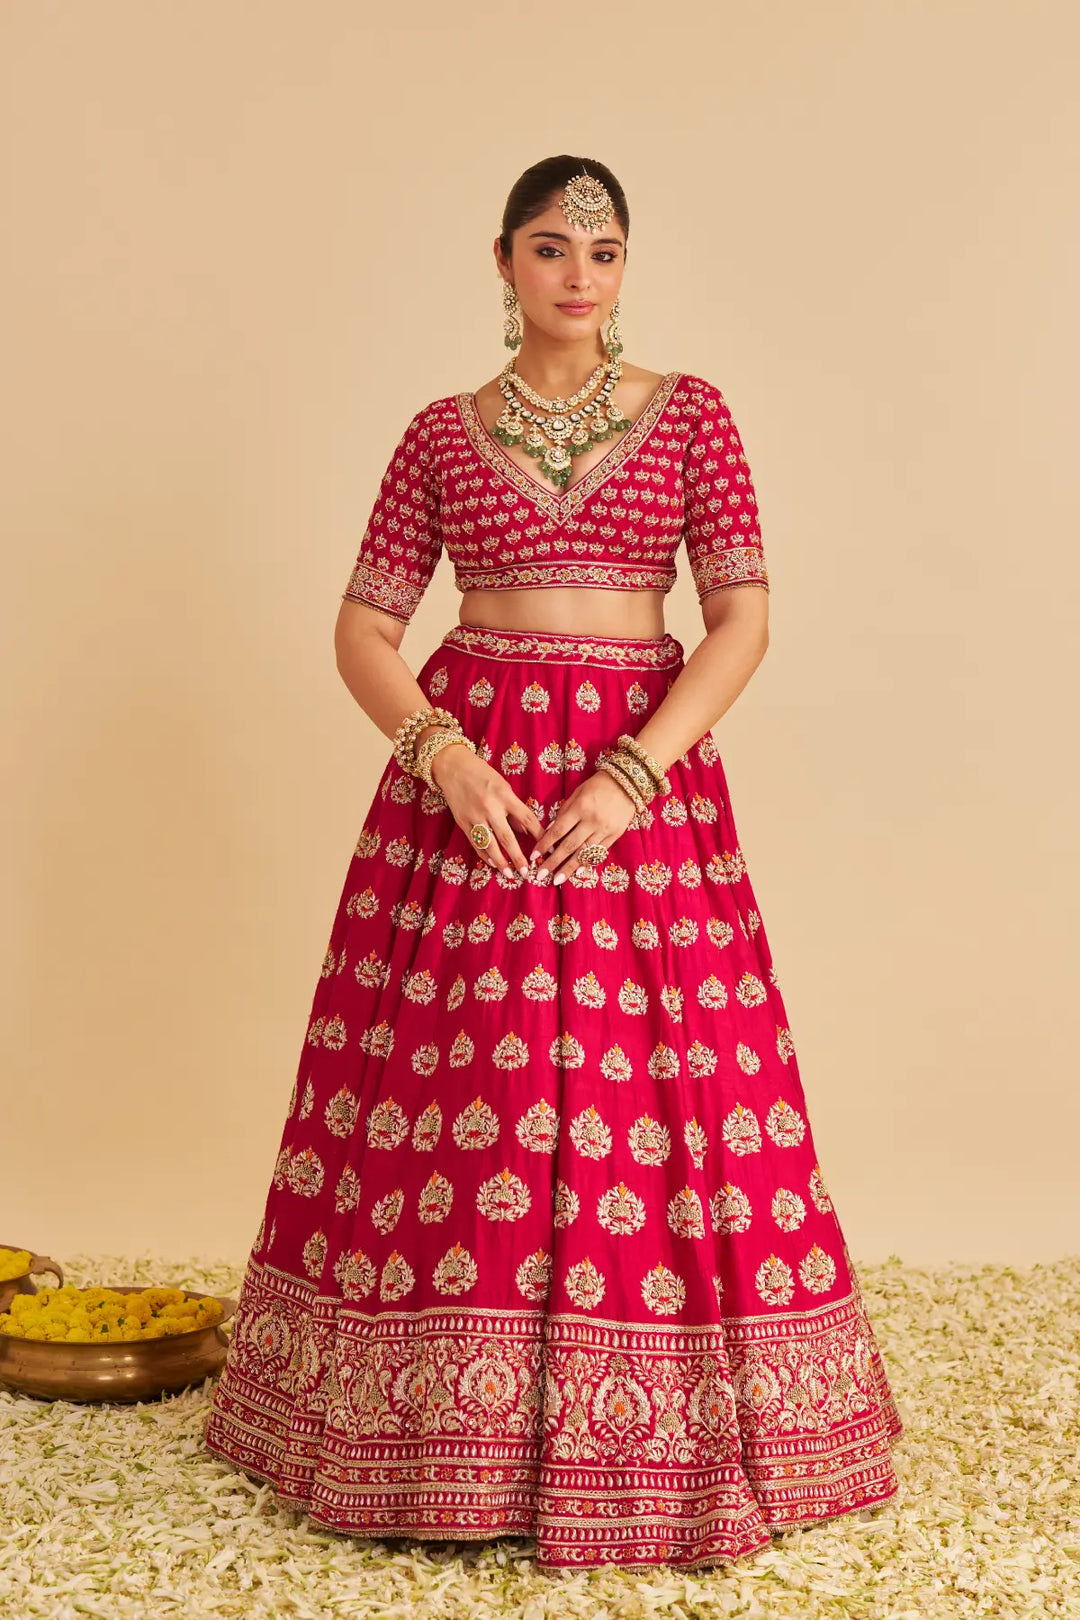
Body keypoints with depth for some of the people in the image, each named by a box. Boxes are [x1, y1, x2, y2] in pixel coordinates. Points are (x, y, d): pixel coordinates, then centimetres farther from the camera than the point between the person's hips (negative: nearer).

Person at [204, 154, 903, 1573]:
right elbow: (363, 628, 6)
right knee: (453, 1094, 0)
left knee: (647, 1098, -1)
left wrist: (634, 773, -14)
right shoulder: (442, 434, 8)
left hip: (647, 767, 0)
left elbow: (744, 619, -2)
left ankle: (651, 1442, 15)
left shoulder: (690, 415, 5)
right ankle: (454, 1433, 16)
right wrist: (441, 751, -13)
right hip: (467, 771, 1)